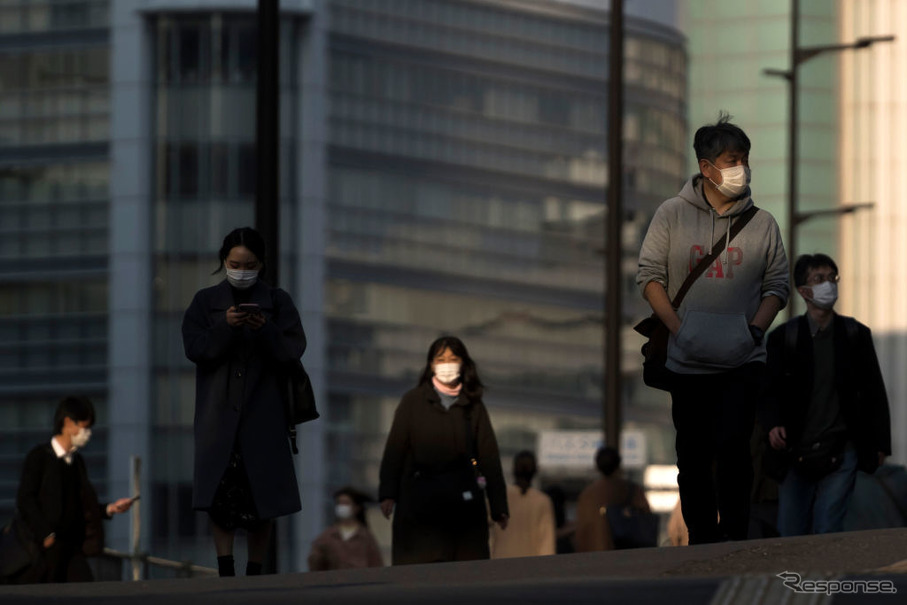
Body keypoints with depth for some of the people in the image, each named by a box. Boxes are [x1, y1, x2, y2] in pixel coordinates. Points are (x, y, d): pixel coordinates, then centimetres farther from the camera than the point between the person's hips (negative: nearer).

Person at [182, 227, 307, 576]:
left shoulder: (278, 302, 8)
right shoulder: (206, 302, 9)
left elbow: (293, 350, -2)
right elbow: (194, 348, -3)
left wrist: (265, 330, -20)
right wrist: (225, 327, -18)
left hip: (263, 413, 0)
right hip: (219, 413, 0)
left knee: (262, 494, -1)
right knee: (221, 493, -11)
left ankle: (255, 571, 9)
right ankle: (225, 573, -12)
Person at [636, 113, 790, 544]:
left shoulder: (762, 224, 6)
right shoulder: (672, 215, 4)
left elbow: (777, 285, 9)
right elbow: (650, 277, 4)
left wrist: (755, 328, -7)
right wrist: (678, 328, -8)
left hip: (743, 361, -1)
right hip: (688, 362, 1)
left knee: (732, 444, -19)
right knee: (693, 458, 4)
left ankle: (735, 536, -12)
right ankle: (701, 542, 13)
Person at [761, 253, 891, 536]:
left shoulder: (855, 335, 6)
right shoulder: (783, 337, 4)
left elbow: (874, 392, 10)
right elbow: (769, 389, 2)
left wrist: (880, 444, 6)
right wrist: (774, 423, -18)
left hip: (841, 452, -1)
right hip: (798, 452, 1)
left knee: (826, 530, -14)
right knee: (789, 534, 0)